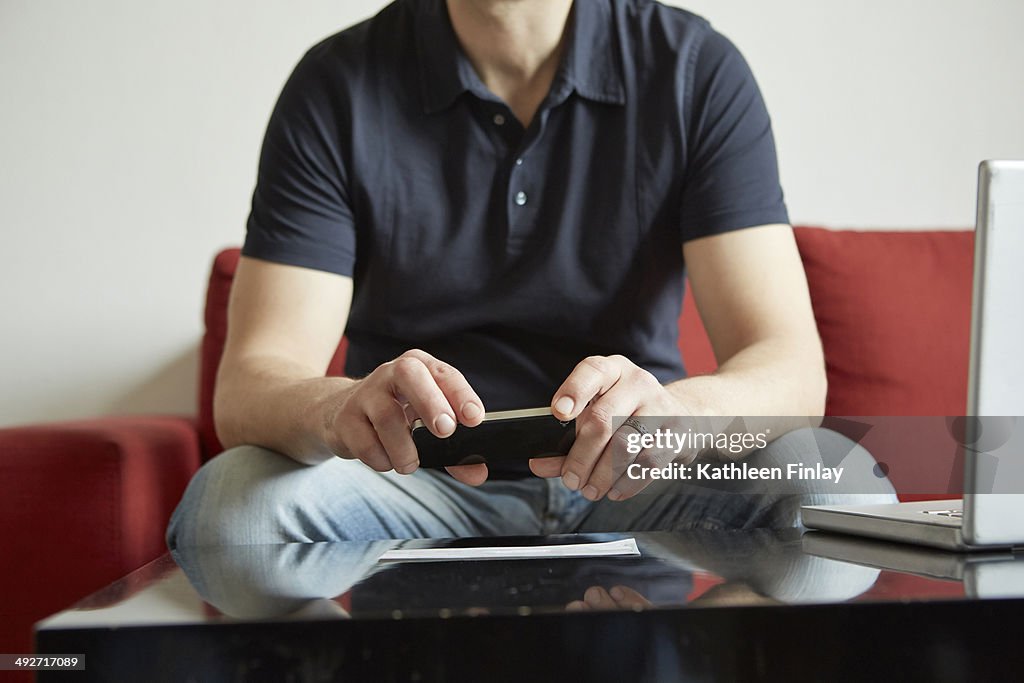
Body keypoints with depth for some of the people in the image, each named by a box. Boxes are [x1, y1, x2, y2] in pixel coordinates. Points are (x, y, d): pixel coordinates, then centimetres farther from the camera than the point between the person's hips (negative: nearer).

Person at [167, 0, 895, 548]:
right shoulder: (338, 87, -5)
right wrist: (342, 408, -38)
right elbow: (250, 385, -12)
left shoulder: (698, 70, -5)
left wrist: (677, 410, -38)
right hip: (417, 488, 0)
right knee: (229, 502, -29)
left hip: (634, 484, 1)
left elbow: (793, 369, -14)